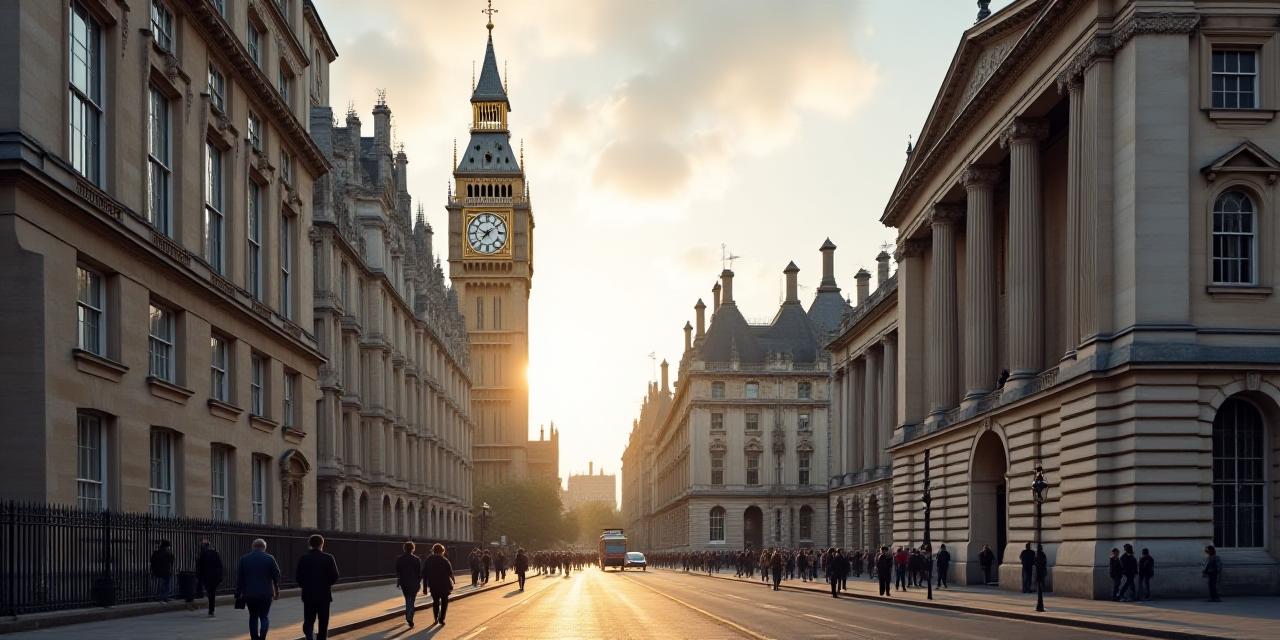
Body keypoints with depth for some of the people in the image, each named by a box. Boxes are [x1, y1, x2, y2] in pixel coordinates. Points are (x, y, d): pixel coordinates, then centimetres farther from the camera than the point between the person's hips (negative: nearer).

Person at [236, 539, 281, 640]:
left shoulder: (244, 558, 2)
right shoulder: (270, 558, -4)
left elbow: (239, 577, 3)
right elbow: (276, 575, -2)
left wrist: (238, 593, 8)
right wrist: (277, 590, 10)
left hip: (249, 594, 2)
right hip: (266, 593, -2)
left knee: (253, 617, 13)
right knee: (264, 617, 5)